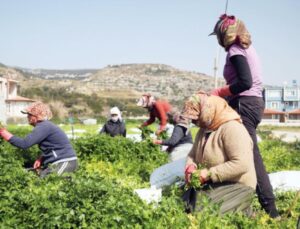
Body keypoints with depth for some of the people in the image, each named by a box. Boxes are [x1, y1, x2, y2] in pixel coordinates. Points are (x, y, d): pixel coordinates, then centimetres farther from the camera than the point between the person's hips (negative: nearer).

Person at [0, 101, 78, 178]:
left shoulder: (44, 127, -16)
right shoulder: (46, 126, 15)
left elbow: (24, 144, -20)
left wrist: (7, 135, -9)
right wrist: (41, 158, 7)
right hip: (63, 162, 10)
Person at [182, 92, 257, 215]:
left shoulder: (232, 128, -19)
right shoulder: (204, 129, 12)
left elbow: (241, 164, -28)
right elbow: (193, 154, 18)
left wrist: (209, 173, -25)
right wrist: (191, 165, -7)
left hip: (236, 187, -9)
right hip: (213, 184, 9)